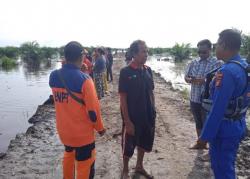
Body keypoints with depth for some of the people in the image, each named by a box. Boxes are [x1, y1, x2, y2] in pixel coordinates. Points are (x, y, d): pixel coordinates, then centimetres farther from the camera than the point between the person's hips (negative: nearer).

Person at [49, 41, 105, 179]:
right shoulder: (84, 79, -25)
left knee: (69, 154, 32)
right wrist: (100, 128, -3)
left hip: (63, 130, 6)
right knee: (85, 166, 14)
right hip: (82, 132, -6)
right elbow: (93, 109, -21)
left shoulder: (53, 76, -8)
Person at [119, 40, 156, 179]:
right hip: (132, 117, -5)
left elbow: (151, 93, 9)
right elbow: (123, 98, -15)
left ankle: (139, 166, 43)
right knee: (129, 145, 11)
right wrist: (127, 121, -16)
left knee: (144, 142, 20)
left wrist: (153, 112, 8)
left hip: (147, 116, 6)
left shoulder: (148, 70, 3)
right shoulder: (126, 72, -15)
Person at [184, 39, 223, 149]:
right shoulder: (193, 63, 6)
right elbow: (186, 77, 7)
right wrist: (190, 80, -15)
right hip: (194, 99, 5)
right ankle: (200, 143, 38)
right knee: (198, 122, 19)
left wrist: (204, 81, -31)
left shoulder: (217, 63, -8)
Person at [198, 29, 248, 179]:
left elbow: (218, 108, -25)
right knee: (226, 166, 24)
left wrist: (205, 135, -18)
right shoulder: (244, 66, 4)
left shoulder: (227, 71, -25)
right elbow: (242, 98, 12)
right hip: (238, 125, 9)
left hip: (225, 128, -9)